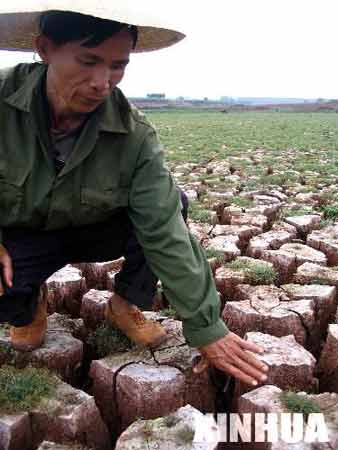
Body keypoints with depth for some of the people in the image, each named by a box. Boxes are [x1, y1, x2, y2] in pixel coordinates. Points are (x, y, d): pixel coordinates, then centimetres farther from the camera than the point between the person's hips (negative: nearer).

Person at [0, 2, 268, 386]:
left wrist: (206, 328, -26)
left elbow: (166, 234, -26)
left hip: (94, 231, 1)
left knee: (171, 204, -24)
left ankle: (126, 304, 0)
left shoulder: (135, 136, -25)